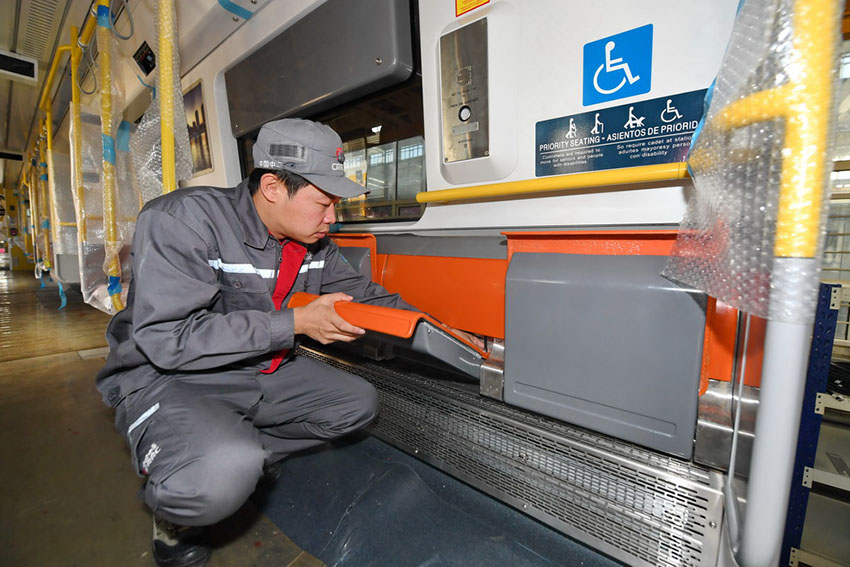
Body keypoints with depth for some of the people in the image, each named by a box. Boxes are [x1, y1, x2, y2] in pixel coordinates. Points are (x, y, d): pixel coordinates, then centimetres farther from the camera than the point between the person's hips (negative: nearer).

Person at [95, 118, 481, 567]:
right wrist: (296, 323, -29)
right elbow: (167, 337, -27)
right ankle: (173, 507, 2)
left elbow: (363, 294, 8)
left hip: (263, 371, 7)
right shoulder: (182, 220, -21)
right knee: (223, 473, -34)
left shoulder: (315, 244, -2)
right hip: (168, 376, -6)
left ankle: (240, 453, 5)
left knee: (358, 402, 2)